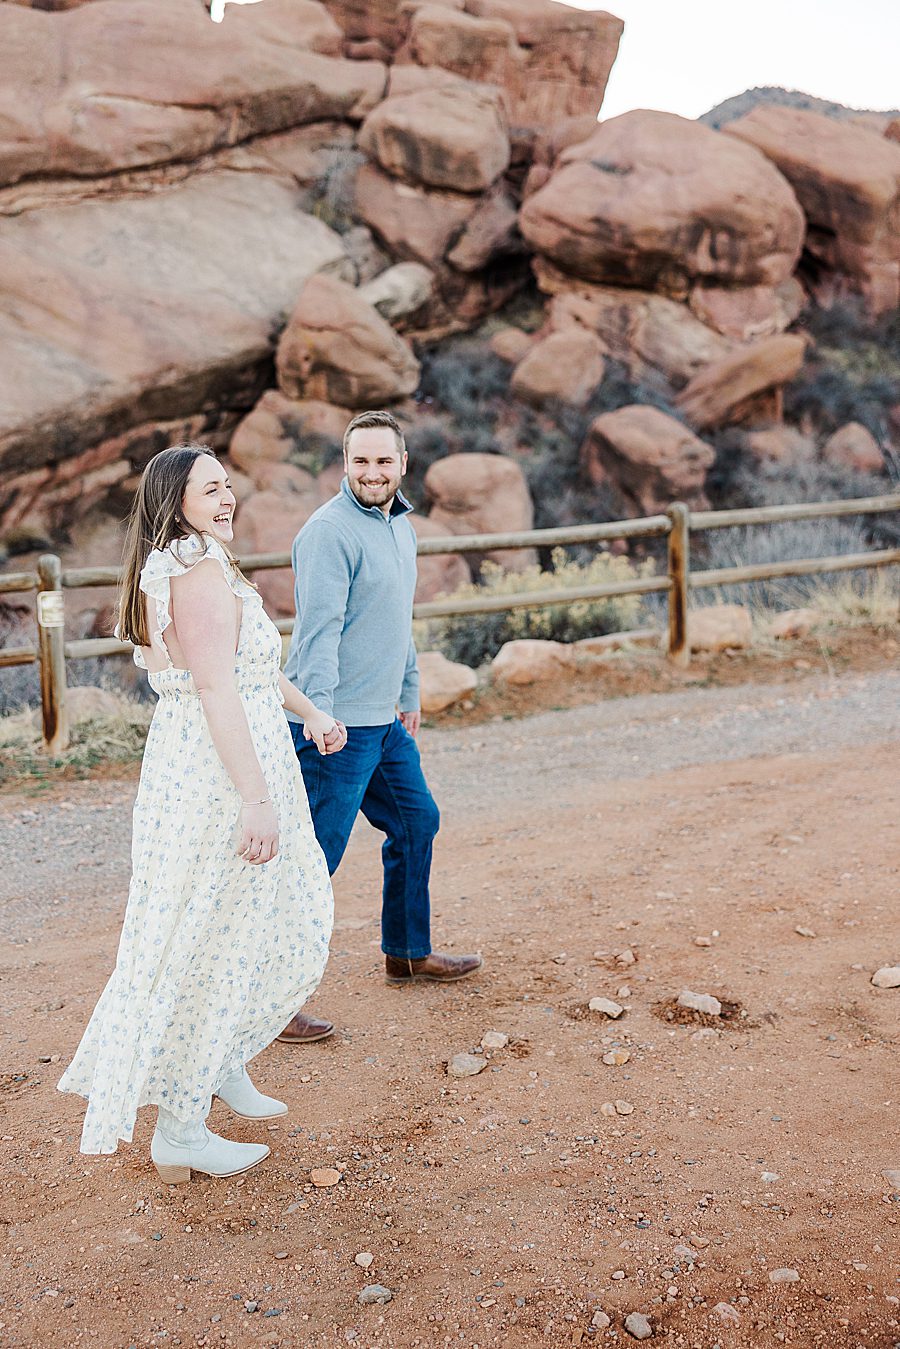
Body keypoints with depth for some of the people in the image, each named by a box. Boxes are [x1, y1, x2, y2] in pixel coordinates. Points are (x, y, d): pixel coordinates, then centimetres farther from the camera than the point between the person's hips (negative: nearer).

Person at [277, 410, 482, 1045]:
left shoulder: (401, 526, 14)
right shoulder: (330, 531, -15)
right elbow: (320, 627, -24)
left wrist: (410, 690, 26)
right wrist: (319, 708, -33)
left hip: (386, 720, 10)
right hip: (335, 726, -10)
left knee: (417, 822, 20)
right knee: (313, 857, -7)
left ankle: (408, 953, 38)